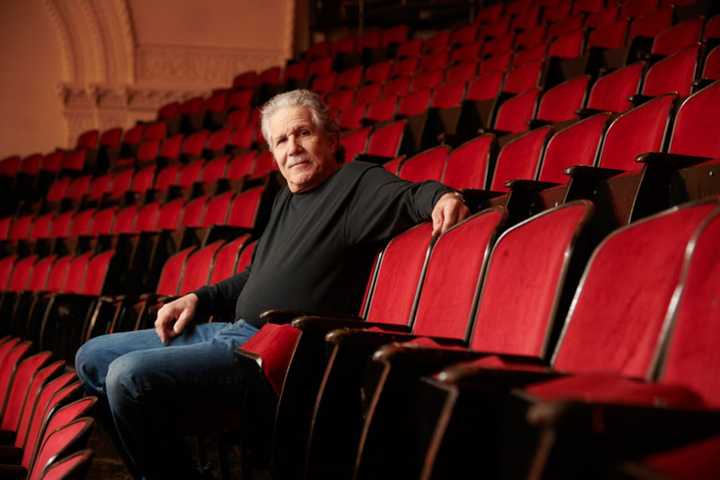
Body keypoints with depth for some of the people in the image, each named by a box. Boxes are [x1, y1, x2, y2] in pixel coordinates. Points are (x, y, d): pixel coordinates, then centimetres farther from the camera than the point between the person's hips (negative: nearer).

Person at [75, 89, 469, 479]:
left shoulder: (358, 183, -3)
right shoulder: (287, 198, 23)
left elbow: (407, 197, -21)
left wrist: (440, 197, -44)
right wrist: (199, 299, 19)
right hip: (235, 331, 10)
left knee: (129, 375, -27)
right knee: (93, 358, 13)